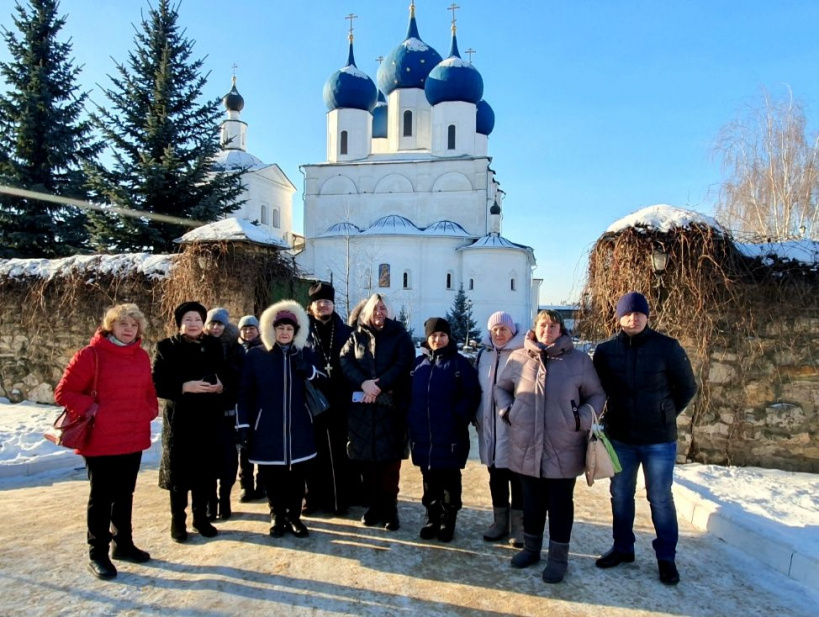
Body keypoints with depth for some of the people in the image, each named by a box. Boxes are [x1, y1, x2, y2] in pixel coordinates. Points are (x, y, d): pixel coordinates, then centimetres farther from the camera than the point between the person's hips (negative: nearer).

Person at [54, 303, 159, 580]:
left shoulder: (142, 357, 6)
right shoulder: (91, 354, -12)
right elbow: (63, 392, -9)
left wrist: (150, 411, 1)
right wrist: (92, 408, -17)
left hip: (134, 440, 5)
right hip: (101, 441, -5)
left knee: (125, 495, 17)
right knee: (102, 497, 6)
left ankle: (123, 543, 32)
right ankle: (97, 553, 20)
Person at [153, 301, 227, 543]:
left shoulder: (213, 346, 7)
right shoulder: (166, 348, -2)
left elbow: (226, 377, 12)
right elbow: (157, 384, -8)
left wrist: (221, 386, -10)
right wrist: (184, 387, -20)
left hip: (208, 418, 3)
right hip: (179, 418, -2)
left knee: (205, 469, 7)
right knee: (179, 470, 3)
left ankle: (201, 516, 23)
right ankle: (178, 520, 19)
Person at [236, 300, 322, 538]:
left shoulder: (305, 355, 4)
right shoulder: (255, 355, -2)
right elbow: (244, 393, -2)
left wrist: (307, 369, -15)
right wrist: (243, 425, -5)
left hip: (298, 427, 2)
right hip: (267, 427, -1)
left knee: (296, 475, 7)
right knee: (271, 476, 7)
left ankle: (294, 517, 24)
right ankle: (277, 517, 25)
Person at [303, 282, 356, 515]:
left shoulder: (346, 332, 7)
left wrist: (350, 392, -7)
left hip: (338, 401, 1)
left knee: (338, 450, 6)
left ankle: (339, 498, 17)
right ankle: (313, 497, 19)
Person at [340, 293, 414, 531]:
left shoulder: (399, 335, 5)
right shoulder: (356, 335, 11)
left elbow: (403, 364, -7)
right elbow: (345, 360, -1)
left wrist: (380, 385, -17)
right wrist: (363, 383, -17)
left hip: (391, 405, -2)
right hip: (362, 405, 2)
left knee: (390, 458, -1)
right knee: (367, 458, 5)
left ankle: (390, 508, 10)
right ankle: (374, 505, 19)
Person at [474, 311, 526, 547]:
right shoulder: (484, 354, 10)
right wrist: (478, 417, 12)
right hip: (490, 427, 6)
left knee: (517, 476, 5)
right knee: (496, 476, 15)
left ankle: (519, 525, 19)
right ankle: (499, 522, 29)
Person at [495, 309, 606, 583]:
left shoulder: (579, 360, -2)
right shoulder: (518, 358, 2)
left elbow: (596, 395, 5)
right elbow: (501, 388, 14)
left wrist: (582, 419, -10)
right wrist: (507, 411, -1)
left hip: (563, 449, -2)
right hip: (526, 447, 2)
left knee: (560, 503, 9)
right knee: (532, 501, 16)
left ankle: (558, 557, 23)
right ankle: (531, 547, 34)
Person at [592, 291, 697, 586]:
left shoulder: (667, 347, -9)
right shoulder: (605, 350, -4)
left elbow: (687, 388, 1)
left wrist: (664, 416, 4)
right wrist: (617, 414, 6)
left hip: (659, 439, -2)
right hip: (619, 437, 3)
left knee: (660, 499, 8)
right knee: (620, 495, 13)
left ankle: (666, 557, 24)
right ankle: (622, 548, 30)